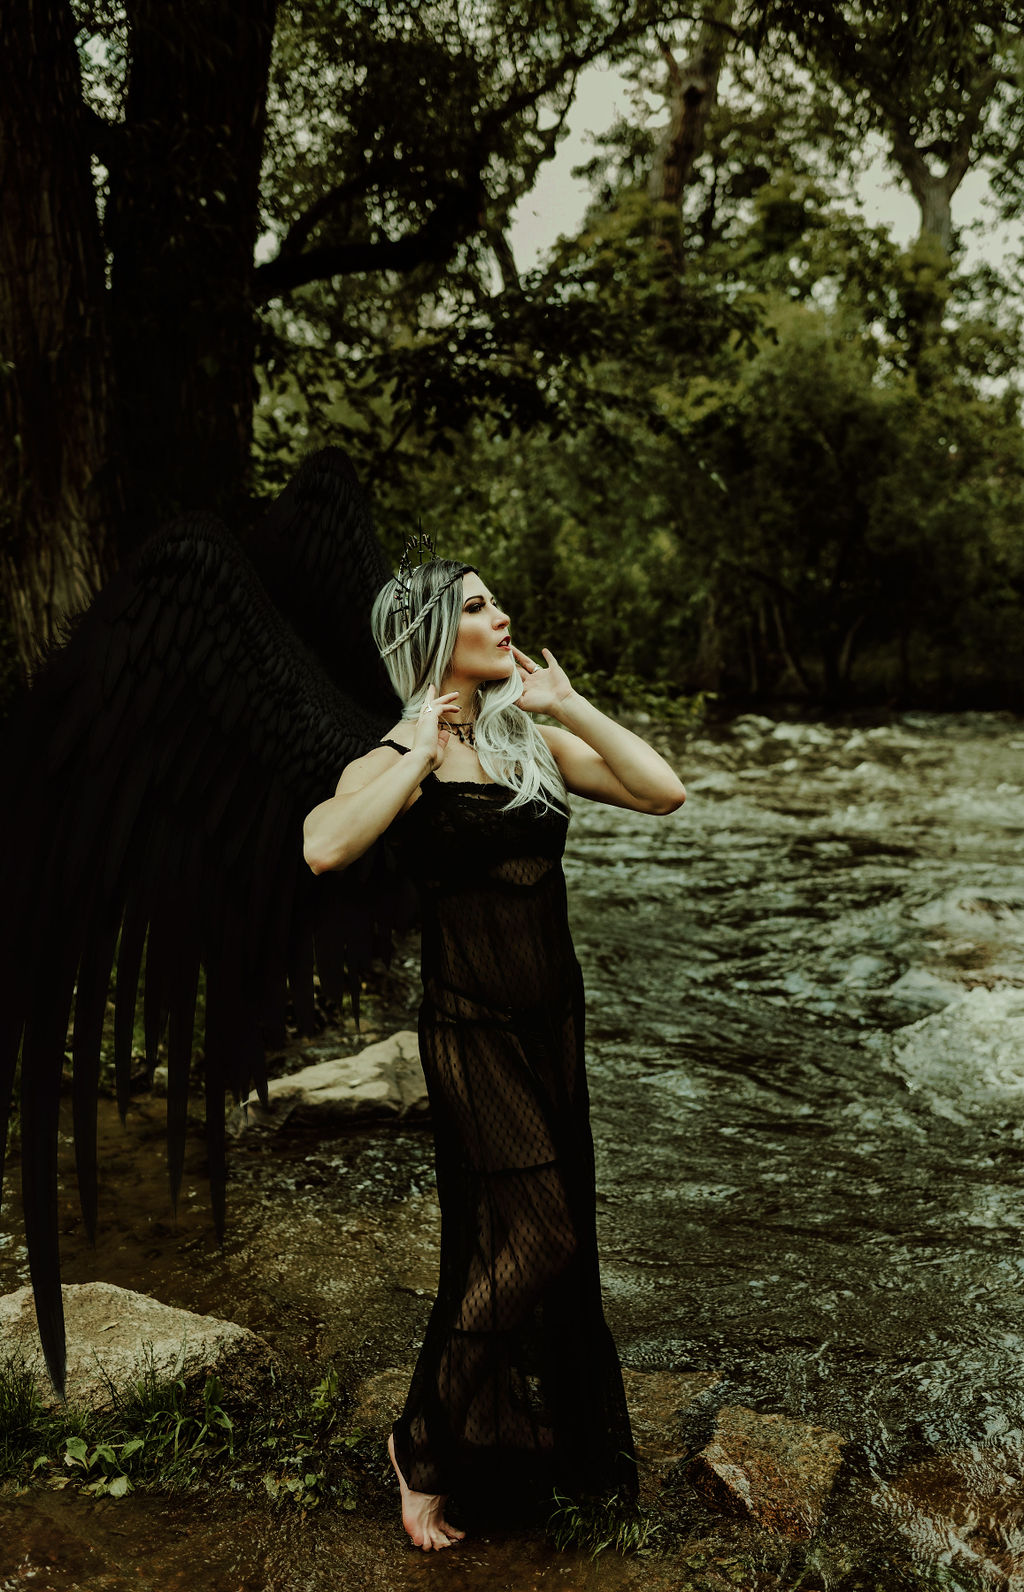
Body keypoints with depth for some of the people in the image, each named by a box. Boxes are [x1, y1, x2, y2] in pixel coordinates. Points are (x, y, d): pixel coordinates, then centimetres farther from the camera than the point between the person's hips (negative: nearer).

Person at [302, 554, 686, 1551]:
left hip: (554, 1019, 6)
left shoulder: (534, 741, 7)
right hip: (471, 1028, -6)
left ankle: (562, 1446, 37)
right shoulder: (396, 761, -9)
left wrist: (569, 706, -3)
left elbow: (662, 792, -1)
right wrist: (421, 756, -22)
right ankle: (423, 1447, 17)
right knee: (530, 1238, -5)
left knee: (551, 1238, 16)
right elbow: (323, 848, -30)